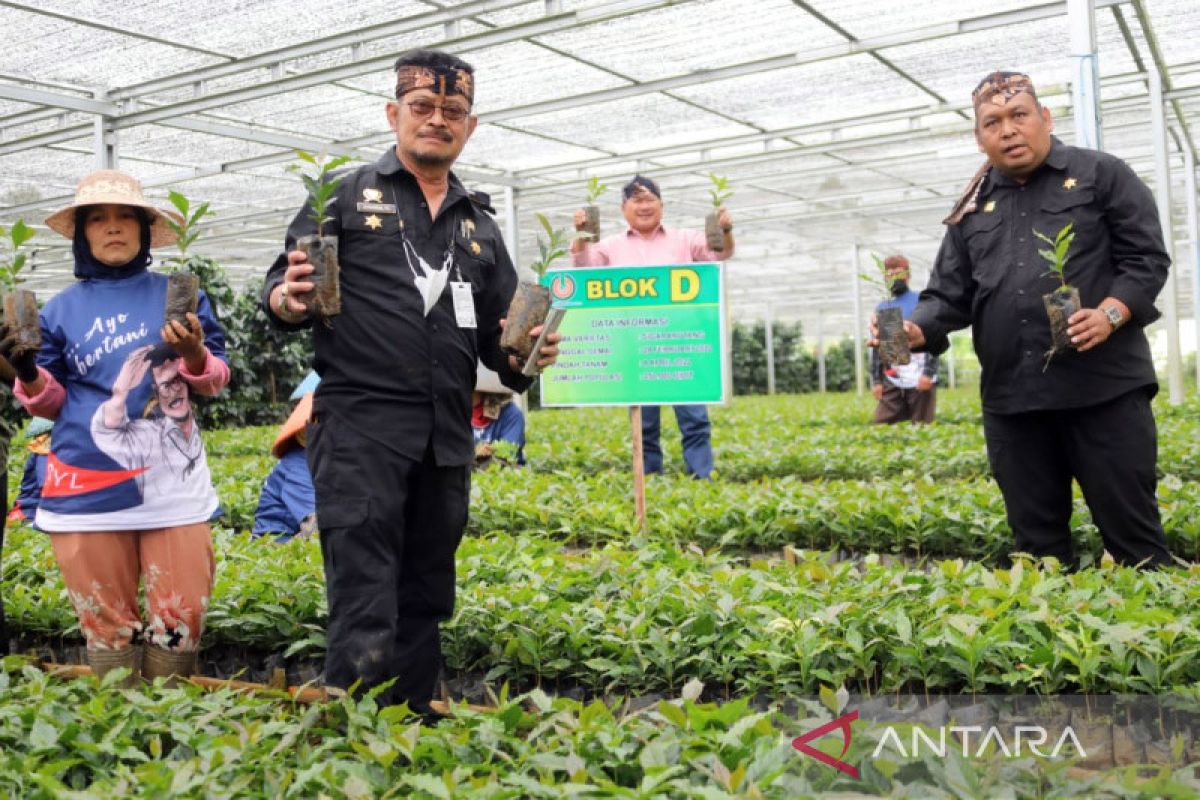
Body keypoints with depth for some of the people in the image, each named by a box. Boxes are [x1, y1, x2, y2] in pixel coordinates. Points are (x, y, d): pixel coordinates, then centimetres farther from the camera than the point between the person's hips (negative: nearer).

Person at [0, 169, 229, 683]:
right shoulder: (62, 309, 9)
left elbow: (216, 380, 10)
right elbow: (54, 403, 13)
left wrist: (196, 357, -12)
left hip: (172, 481, 0)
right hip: (89, 486, 0)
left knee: (181, 616, 1)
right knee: (106, 622, 7)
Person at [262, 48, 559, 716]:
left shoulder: (480, 224, 20)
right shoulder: (348, 196, 7)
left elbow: (500, 337, 21)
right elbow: (283, 288, 4)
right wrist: (287, 302, -20)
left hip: (446, 439, 5)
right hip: (360, 428, -5)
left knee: (425, 604, 13)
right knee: (365, 613, -9)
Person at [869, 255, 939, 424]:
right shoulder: (881, 308, 16)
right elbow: (876, 348, 16)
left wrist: (928, 373, -13)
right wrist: (876, 380, 9)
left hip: (920, 379, -4)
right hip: (891, 382, 4)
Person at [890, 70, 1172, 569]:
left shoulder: (1102, 176, 5)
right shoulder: (971, 209, 16)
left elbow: (1146, 259, 0)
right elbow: (950, 295, 12)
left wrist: (1111, 314, -18)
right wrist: (917, 330, -9)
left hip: (1104, 387, -4)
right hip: (1010, 399, 4)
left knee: (1132, 530, 1)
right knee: (1036, 541, 11)